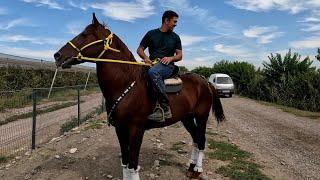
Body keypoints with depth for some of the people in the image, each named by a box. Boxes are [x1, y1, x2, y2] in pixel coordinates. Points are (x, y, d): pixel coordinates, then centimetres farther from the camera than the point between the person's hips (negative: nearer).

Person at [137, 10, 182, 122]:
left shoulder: (175, 37, 16)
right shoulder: (151, 34, 14)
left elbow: (180, 55, 14)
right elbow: (139, 50, 14)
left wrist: (170, 58, -8)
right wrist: (145, 57, -8)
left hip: (167, 66, -2)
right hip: (152, 64, 2)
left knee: (153, 72, -37)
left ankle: (164, 108, -37)